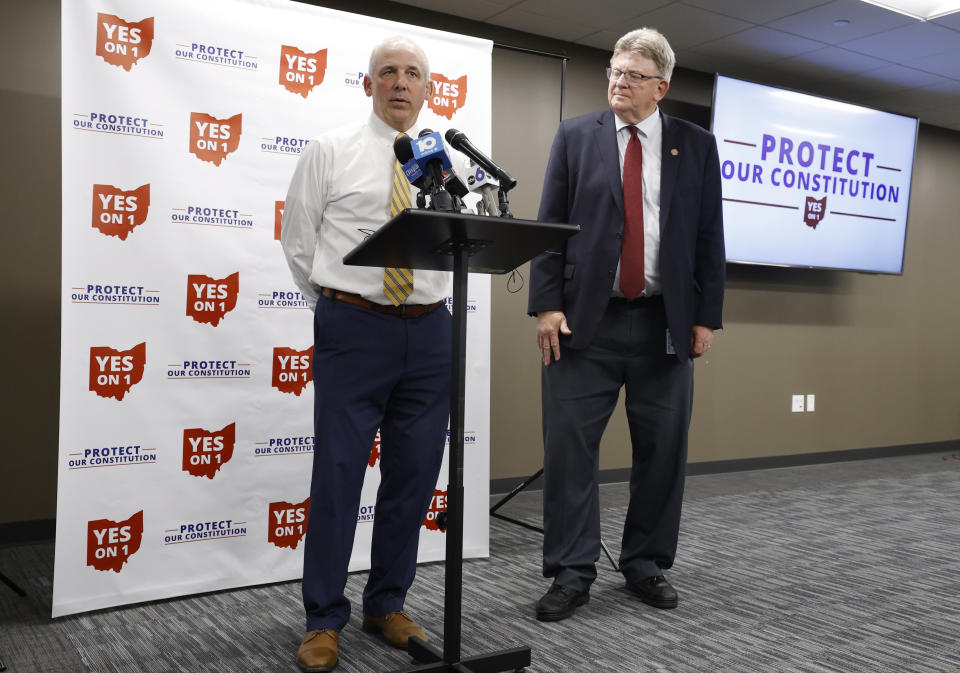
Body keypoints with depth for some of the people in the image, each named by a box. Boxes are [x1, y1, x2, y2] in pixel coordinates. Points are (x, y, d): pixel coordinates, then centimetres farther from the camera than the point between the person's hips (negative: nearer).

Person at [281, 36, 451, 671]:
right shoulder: (330, 151, 5)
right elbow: (299, 239, 8)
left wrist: (429, 307, 8)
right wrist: (335, 307, 9)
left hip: (428, 332, 4)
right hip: (353, 330, -3)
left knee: (414, 474, 8)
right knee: (338, 472, -2)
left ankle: (388, 605, 24)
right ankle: (324, 620, 12)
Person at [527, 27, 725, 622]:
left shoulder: (696, 145, 9)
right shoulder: (576, 136, 7)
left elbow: (709, 238, 7)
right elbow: (549, 226, 2)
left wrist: (707, 317, 1)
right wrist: (547, 304, -7)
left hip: (664, 323, 1)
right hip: (585, 321, -1)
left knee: (663, 450, 7)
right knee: (570, 446, -1)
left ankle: (647, 565, 24)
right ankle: (572, 574, 11)